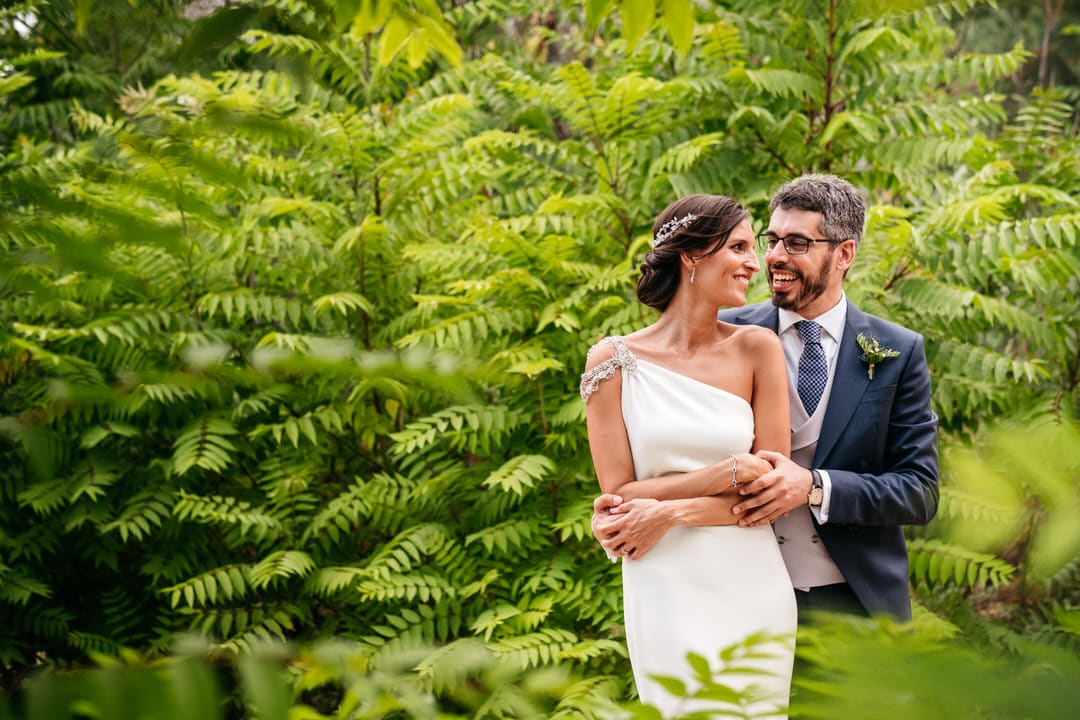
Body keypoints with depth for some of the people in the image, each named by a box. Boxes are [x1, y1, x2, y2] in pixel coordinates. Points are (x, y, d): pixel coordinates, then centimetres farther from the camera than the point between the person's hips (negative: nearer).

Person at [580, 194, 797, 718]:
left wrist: (669, 512, -11)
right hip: (667, 593, -2)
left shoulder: (758, 349, 2)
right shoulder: (615, 360, -1)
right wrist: (728, 473, -10)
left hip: (752, 589, 2)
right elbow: (618, 497, -3)